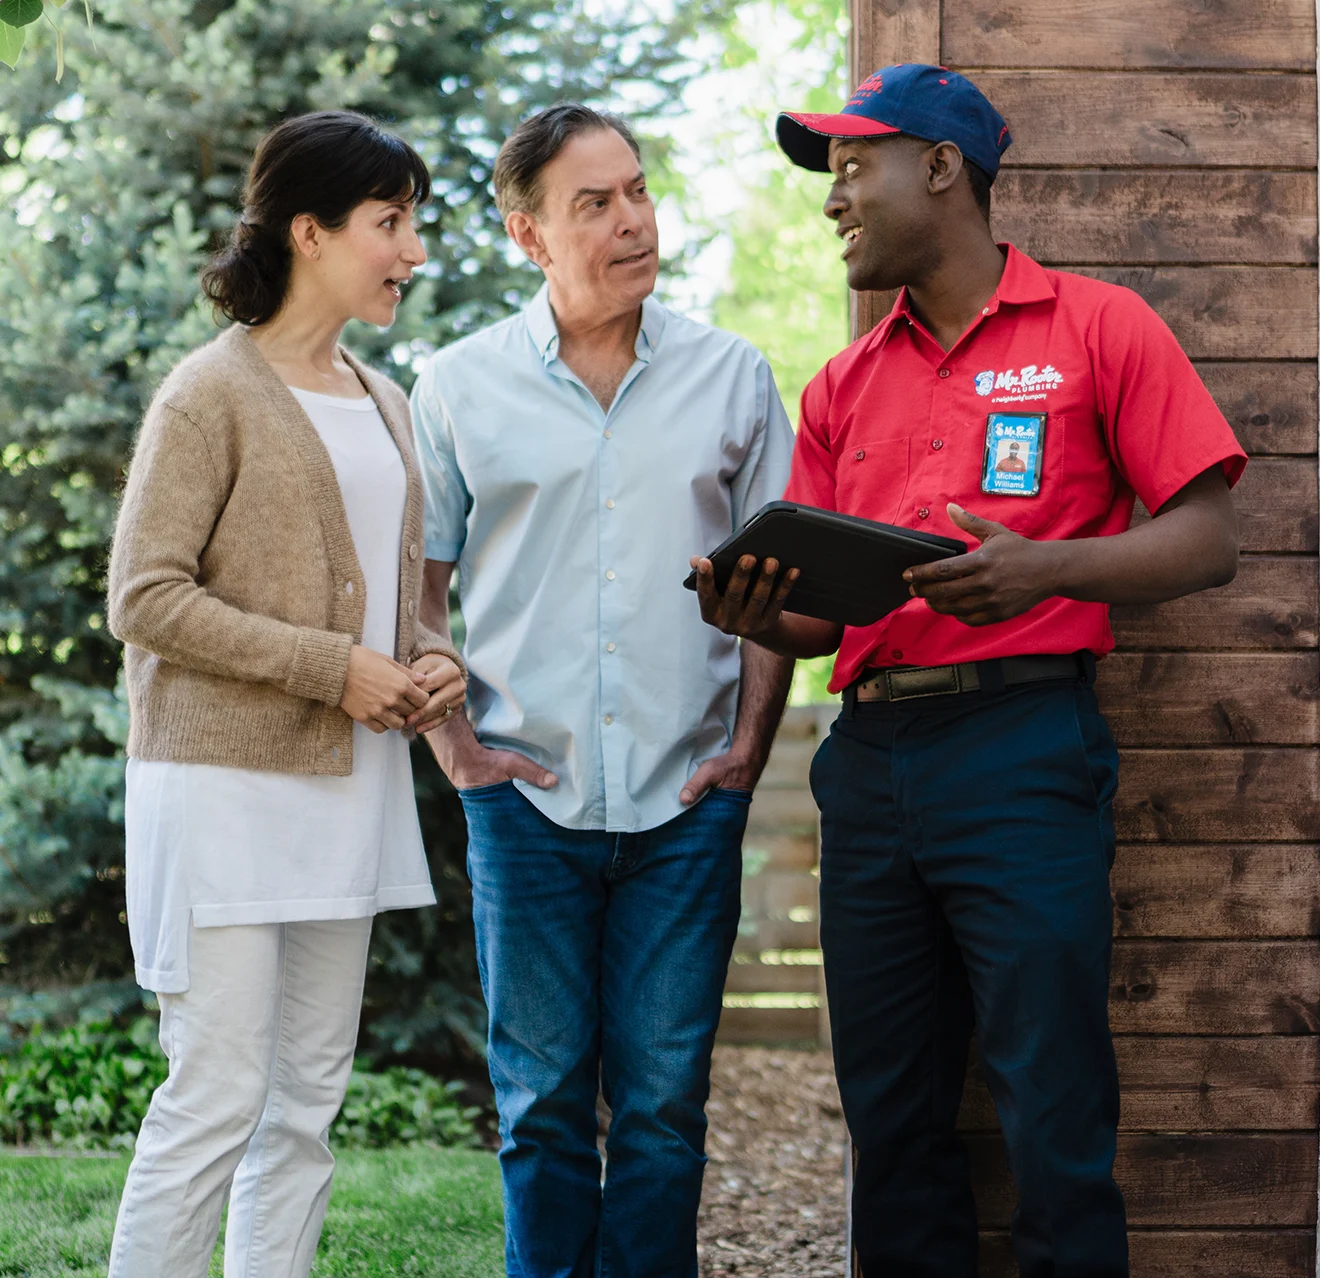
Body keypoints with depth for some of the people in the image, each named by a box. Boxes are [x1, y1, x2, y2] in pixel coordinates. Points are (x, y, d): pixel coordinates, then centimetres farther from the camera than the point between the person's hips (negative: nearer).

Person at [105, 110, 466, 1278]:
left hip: (348, 789, 8)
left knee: (309, 1098, 10)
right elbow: (145, 598, -13)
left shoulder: (382, 404, 15)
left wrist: (430, 661, 1)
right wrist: (334, 670, -17)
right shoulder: (213, 393, -8)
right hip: (228, 783, -8)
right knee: (217, 1096, -8)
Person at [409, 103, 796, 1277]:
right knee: (543, 1101, 6)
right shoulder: (461, 387, 4)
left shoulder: (731, 376, 6)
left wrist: (750, 742, 1)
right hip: (528, 795, 0)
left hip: (686, 799, 0)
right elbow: (414, 583, 9)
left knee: (664, 1101, 4)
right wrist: (450, 740, 0)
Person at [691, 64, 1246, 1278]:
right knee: (892, 1119, 9)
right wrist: (759, 616, -6)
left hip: (1021, 753, -5)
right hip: (870, 758, 5)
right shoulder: (845, 386, 18)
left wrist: (1045, 568, -18)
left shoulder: (1098, 329, 4)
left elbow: (1207, 540, -3)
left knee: (1054, 1119, -5)